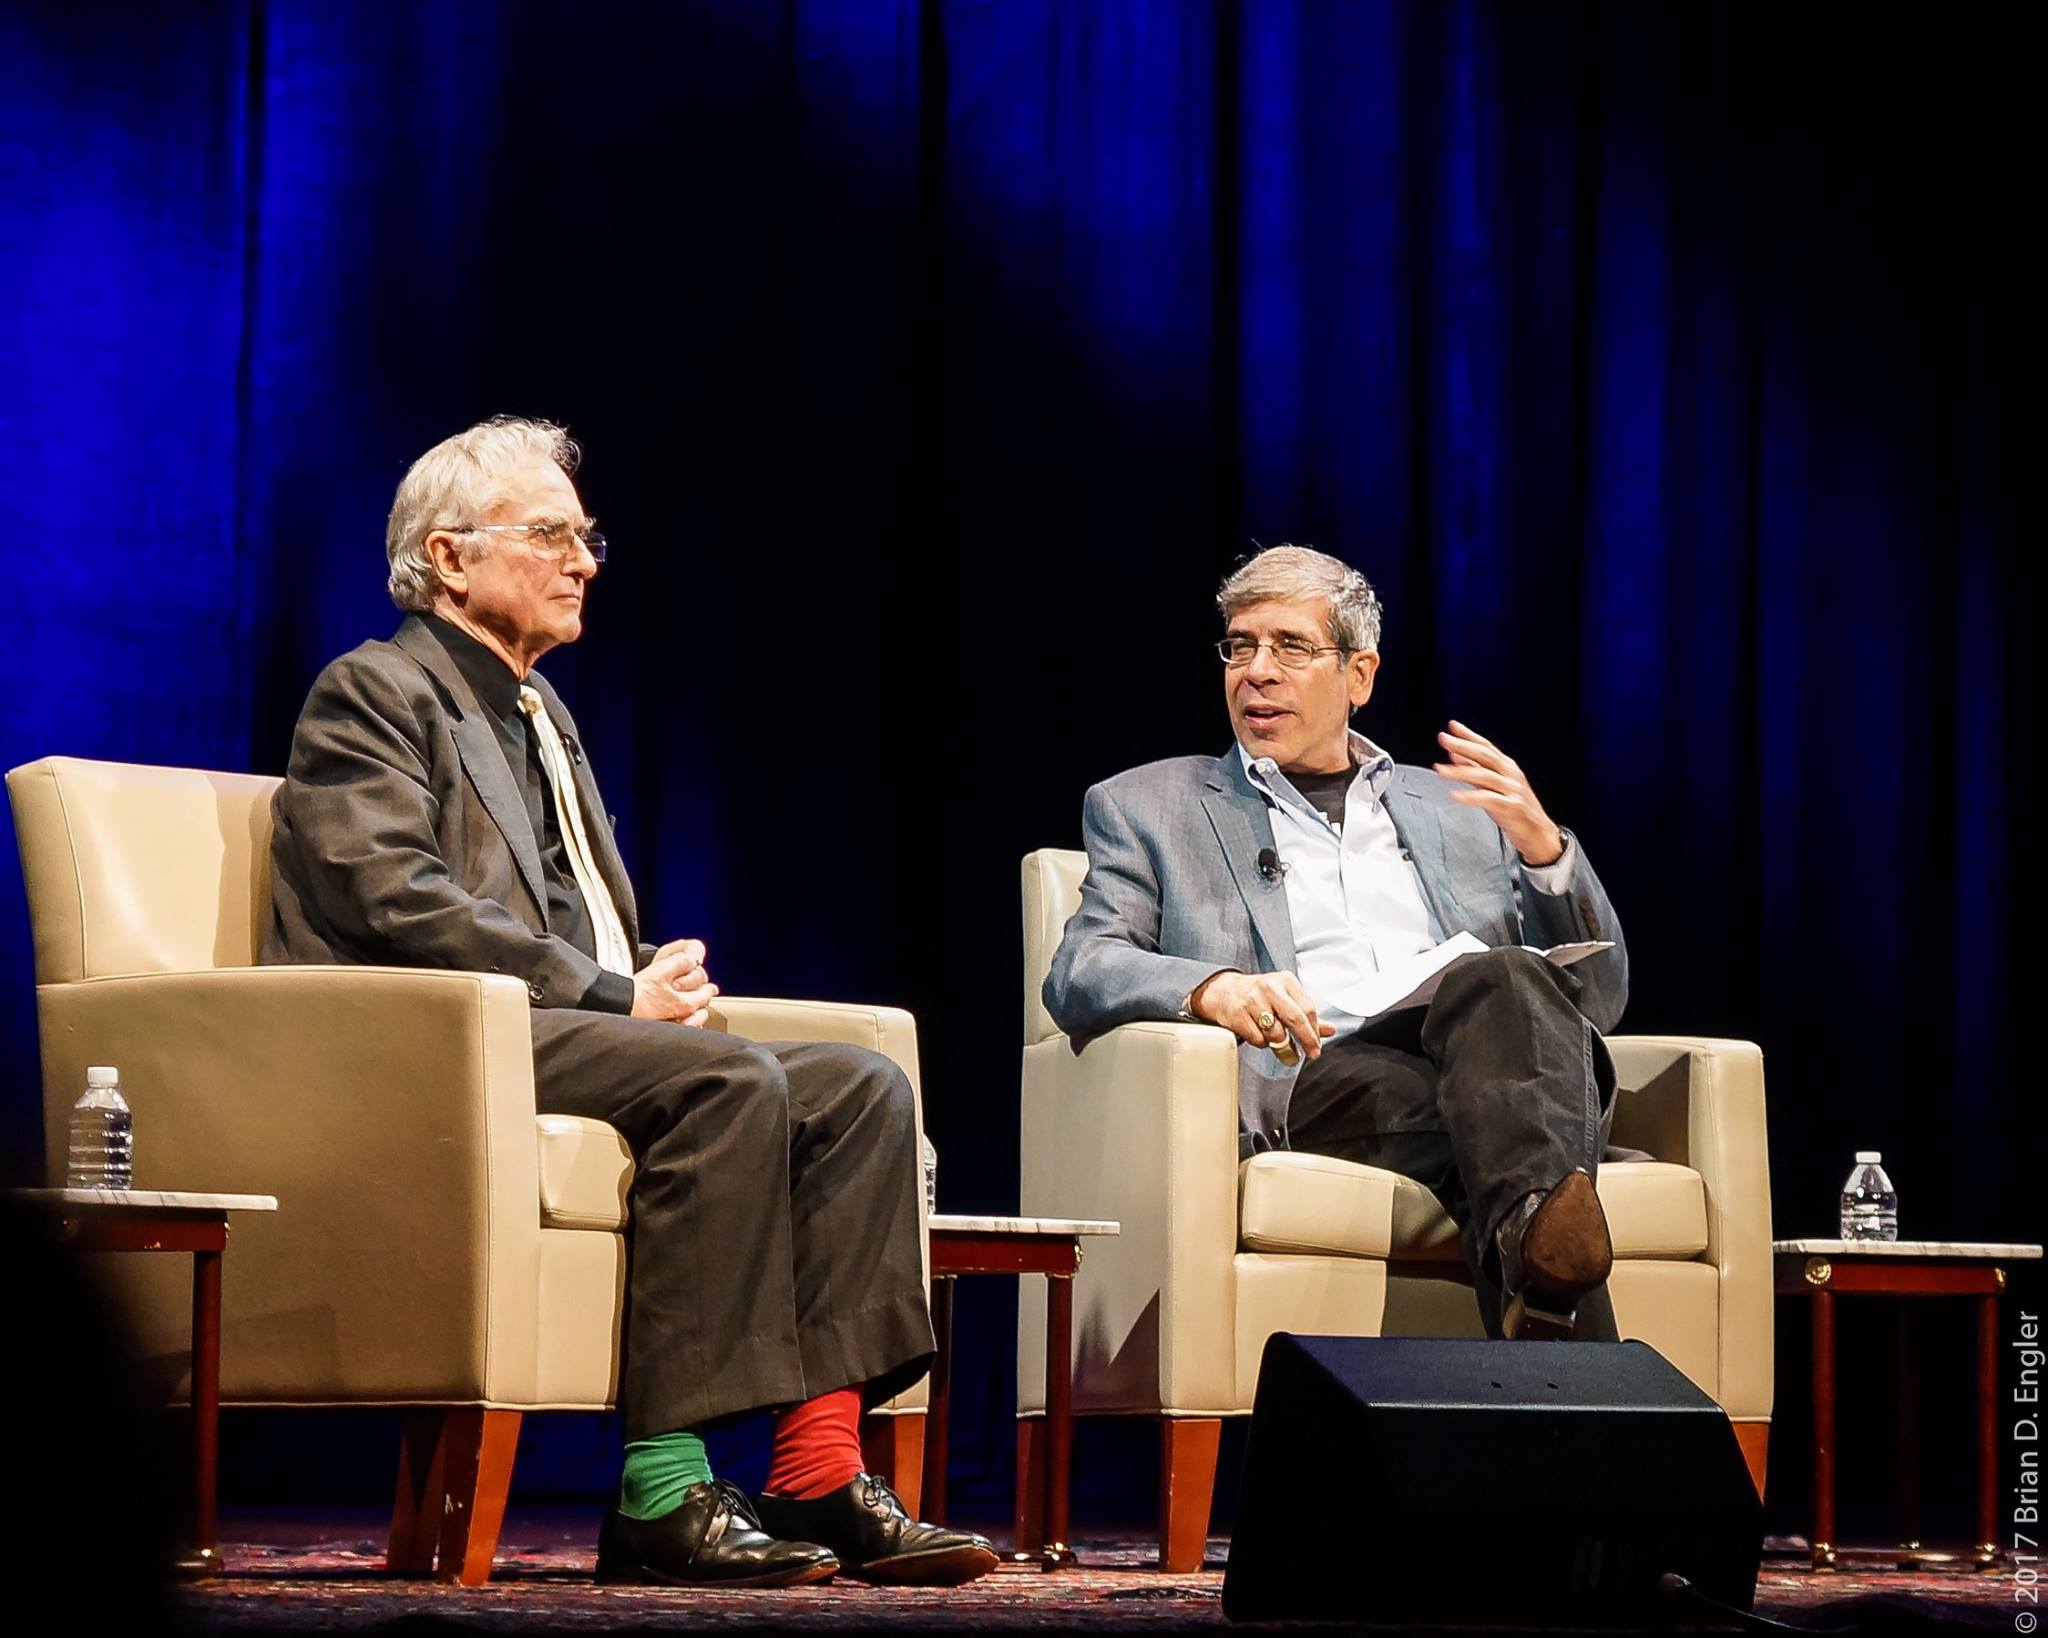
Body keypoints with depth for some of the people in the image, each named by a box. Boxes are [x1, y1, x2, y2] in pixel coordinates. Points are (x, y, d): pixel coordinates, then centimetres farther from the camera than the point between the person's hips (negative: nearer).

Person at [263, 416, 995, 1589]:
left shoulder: (543, 711, 28)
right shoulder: (373, 692, 0)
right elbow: (401, 904, -14)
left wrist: (661, 979, 5)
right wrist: (614, 995, -15)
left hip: (577, 1037, 9)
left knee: (864, 1089, -11)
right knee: (733, 1082, -32)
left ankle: (820, 1475, -20)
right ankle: (663, 1494, -32)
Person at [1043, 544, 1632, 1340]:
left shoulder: (1459, 812, 30)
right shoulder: (1146, 807, 24)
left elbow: (1600, 995, 23)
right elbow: (1078, 976, 7)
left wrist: (1542, 846, 3)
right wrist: (1210, 988, -15)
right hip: (1311, 1078, -2)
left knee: (1499, 980, -35)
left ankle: (1538, 1228, -59)